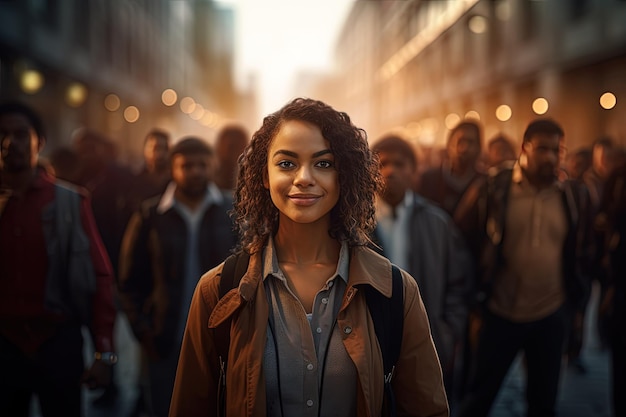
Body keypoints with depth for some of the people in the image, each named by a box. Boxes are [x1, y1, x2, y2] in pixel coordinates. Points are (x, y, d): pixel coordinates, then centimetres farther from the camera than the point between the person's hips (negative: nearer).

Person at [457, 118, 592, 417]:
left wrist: (574, 297, 7)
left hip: (551, 316, 2)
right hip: (500, 312, -1)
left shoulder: (575, 196, -2)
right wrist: (478, 293, 3)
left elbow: (582, 252, 9)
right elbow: (474, 241, 2)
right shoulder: (495, 189, -7)